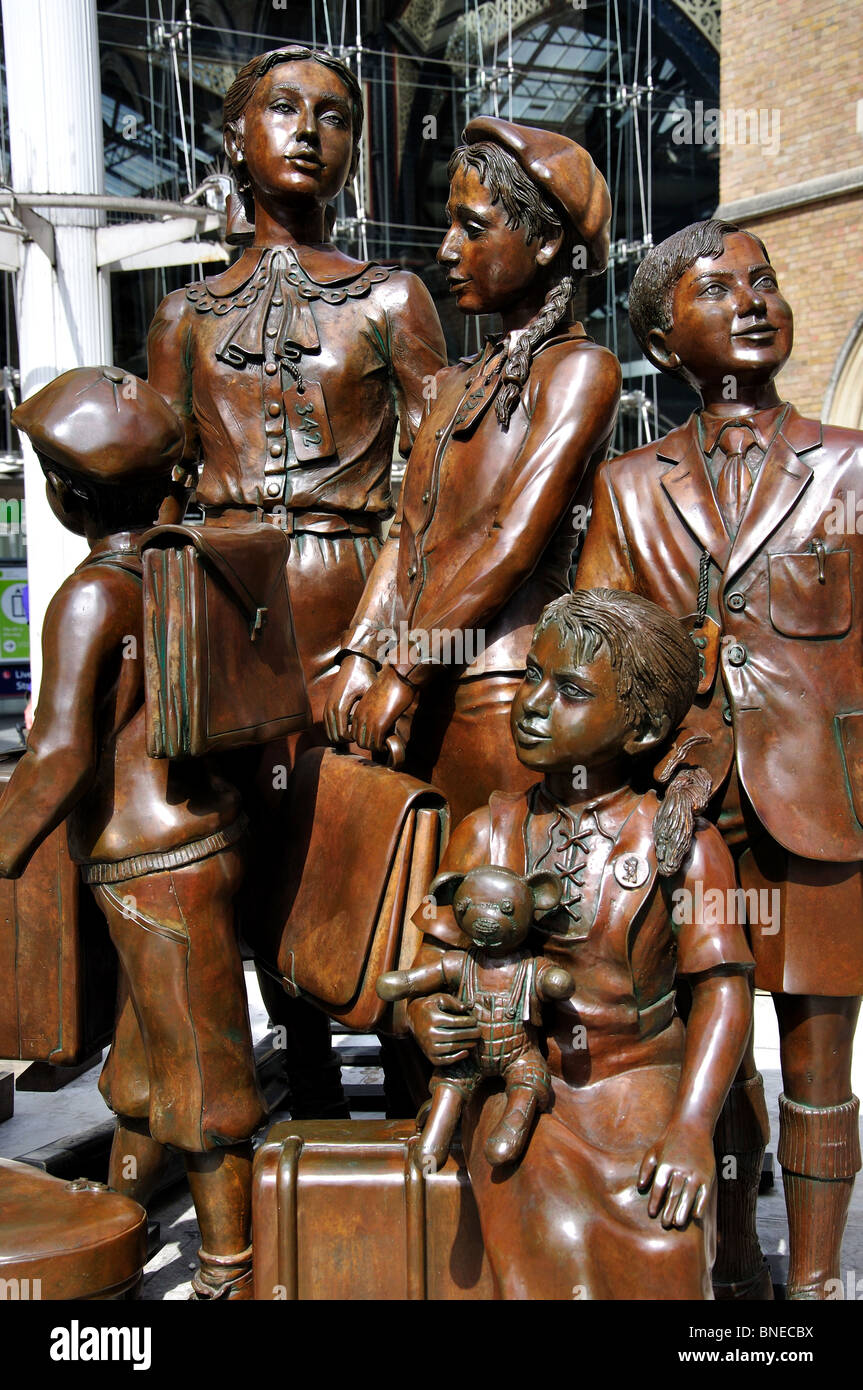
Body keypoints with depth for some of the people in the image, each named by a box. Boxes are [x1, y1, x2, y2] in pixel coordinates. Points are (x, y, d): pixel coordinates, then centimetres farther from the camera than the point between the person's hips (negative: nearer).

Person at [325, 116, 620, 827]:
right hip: (426, 694, 7)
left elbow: (515, 544, -14)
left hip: (504, 688, -7)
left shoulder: (580, 368, -5)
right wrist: (361, 656, 2)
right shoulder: (461, 380, 19)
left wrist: (404, 670, -13)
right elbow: (408, 529, 13)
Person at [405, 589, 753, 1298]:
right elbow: (437, 949, 9)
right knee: (558, 1255, -19)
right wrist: (425, 1015, -13)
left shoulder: (682, 841, -5)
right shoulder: (487, 833, 4)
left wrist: (693, 1129, -16)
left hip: (640, 1089, -1)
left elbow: (723, 986, -8)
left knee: (661, 1261, -18)